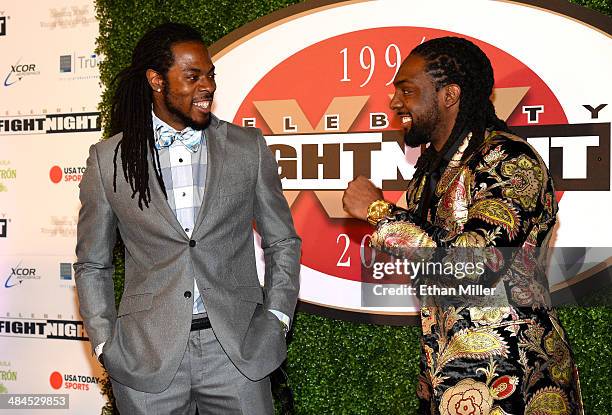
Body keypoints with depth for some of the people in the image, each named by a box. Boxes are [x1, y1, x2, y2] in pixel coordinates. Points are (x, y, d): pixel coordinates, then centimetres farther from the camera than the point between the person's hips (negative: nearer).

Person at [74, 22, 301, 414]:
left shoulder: (248, 147, 3)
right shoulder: (109, 158, 2)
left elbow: (283, 243, 10)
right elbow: (93, 264, 9)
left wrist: (276, 320, 0)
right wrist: (105, 343, 1)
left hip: (238, 349, 1)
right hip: (147, 355, 0)